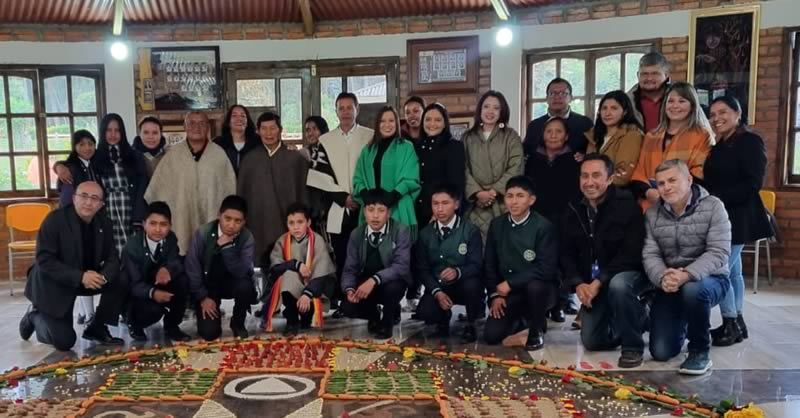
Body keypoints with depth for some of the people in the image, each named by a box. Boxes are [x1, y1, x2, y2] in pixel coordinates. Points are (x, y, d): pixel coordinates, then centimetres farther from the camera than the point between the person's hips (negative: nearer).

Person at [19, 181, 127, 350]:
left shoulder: (104, 223, -6)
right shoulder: (55, 219, -21)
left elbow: (112, 258, -5)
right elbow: (44, 260, -24)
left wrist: (102, 277, -29)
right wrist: (80, 277, -33)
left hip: (88, 278, 5)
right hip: (52, 284, -5)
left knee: (120, 283, -19)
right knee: (64, 341, -10)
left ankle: (97, 328, 2)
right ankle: (35, 316, 21)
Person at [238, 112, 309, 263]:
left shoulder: (296, 159, 3)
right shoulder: (249, 159, 8)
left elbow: (303, 194, 7)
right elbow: (240, 194, 11)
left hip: (287, 228, -1)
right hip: (257, 229, 1)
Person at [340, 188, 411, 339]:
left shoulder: (401, 232, -17)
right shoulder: (356, 234, -4)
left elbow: (401, 266, -27)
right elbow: (350, 269, -3)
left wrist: (374, 280, -41)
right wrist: (349, 289, -25)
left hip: (391, 281, -3)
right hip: (365, 284, 3)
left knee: (392, 287, -37)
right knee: (348, 307, -22)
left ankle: (388, 320, -3)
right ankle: (374, 315, 14)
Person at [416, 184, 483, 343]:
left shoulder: (470, 231, -8)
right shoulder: (425, 233, 2)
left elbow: (476, 265, -14)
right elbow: (422, 269, 1)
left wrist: (458, 272, -37)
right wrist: (437, 292, -16)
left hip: (463, 285, -2)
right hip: (438, 286, 2)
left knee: (472, 284, -37)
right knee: (425, 312, -28)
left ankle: (470, 325, -7)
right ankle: (444, 318, 12)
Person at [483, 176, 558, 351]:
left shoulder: (544, 226, -15)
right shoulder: (497, 225, 0)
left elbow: (546, 269, -22)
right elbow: (489, 264, 6)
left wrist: (510, 283, -21)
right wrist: (495, 294, -6)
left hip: (539, 288, -4)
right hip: (507, 291, 4)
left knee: (534, 286, -39)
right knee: (491, 335, -13)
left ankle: (536, 330, -8)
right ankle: (521, 319, 21)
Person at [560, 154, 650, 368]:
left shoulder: (627, 205, -17)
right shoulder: (573, 210, 1)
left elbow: (632, 253, -23)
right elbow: (566, 254, 1)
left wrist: (599, 282, -27)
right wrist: (578, 284, -16)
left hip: (629, 273, -5)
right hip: (591, 283, 5)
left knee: (618, 285, -40)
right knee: (592, 341, 3)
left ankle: (633, 346, -17)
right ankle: (637, 317, 29)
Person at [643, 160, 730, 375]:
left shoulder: (713, 207, -10)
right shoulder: (652, 214, 1)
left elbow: (718, 253, -19)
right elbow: (650, 255, -6)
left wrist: (686, 275, -35)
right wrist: (662, 278, -28)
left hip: (709, 279, -3)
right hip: (669, 285, 3)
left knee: (693, 290, -41)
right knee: (661, 352, -6)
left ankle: (700, 350, -13)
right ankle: (681, 327, 33)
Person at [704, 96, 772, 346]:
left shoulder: (750, 142, -9)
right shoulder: (719, 147, 15)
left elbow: (753, 183, -18)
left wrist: (717, 198, -21)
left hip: (737, 218, -8)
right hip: (720, 217, 8)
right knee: (732, 271, 13)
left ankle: (731, 325, 1)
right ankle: (736, 323, 21)